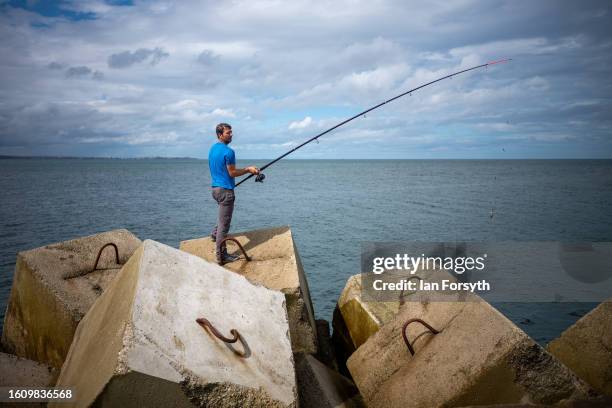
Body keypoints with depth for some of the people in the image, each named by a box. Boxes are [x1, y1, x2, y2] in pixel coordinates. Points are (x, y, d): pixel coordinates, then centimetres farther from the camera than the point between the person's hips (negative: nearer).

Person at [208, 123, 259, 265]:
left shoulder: (212, 149, 12)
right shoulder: (228, 152, -17)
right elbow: (232, 173, -16)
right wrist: (248, 169, -4)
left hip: (215, 188, 9)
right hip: (225, 190, -9)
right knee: (224, 224, -5)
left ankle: (215, 234, 38)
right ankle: (221, 256, -1)